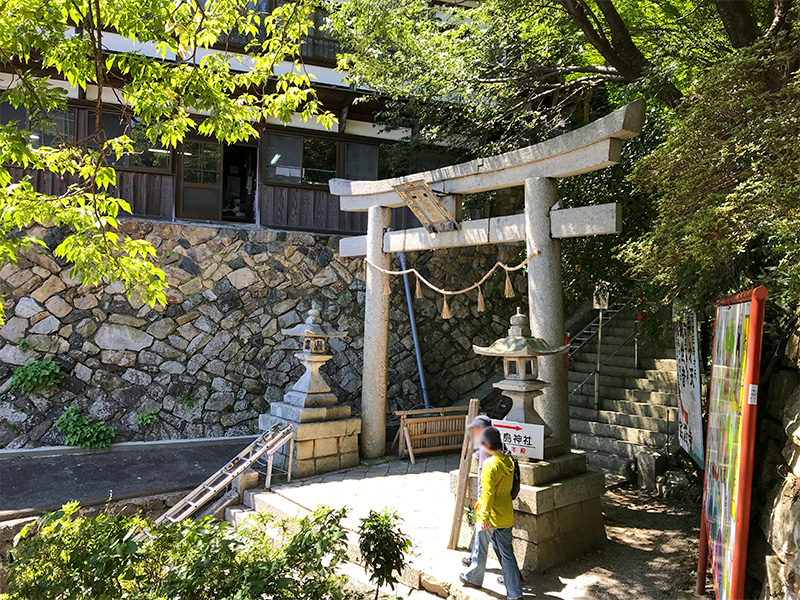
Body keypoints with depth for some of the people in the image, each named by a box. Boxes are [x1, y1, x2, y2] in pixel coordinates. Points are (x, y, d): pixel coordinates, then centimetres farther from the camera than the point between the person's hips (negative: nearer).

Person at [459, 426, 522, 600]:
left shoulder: (490, 465, -22)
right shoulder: (509, 462, 1)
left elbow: (488, 494, -23)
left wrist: (484, 518, -17)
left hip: (490, 515, -6)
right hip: (506, 515, 6)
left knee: (481, 549, 16)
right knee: (506, 552, 12)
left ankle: (474, 578, 38)